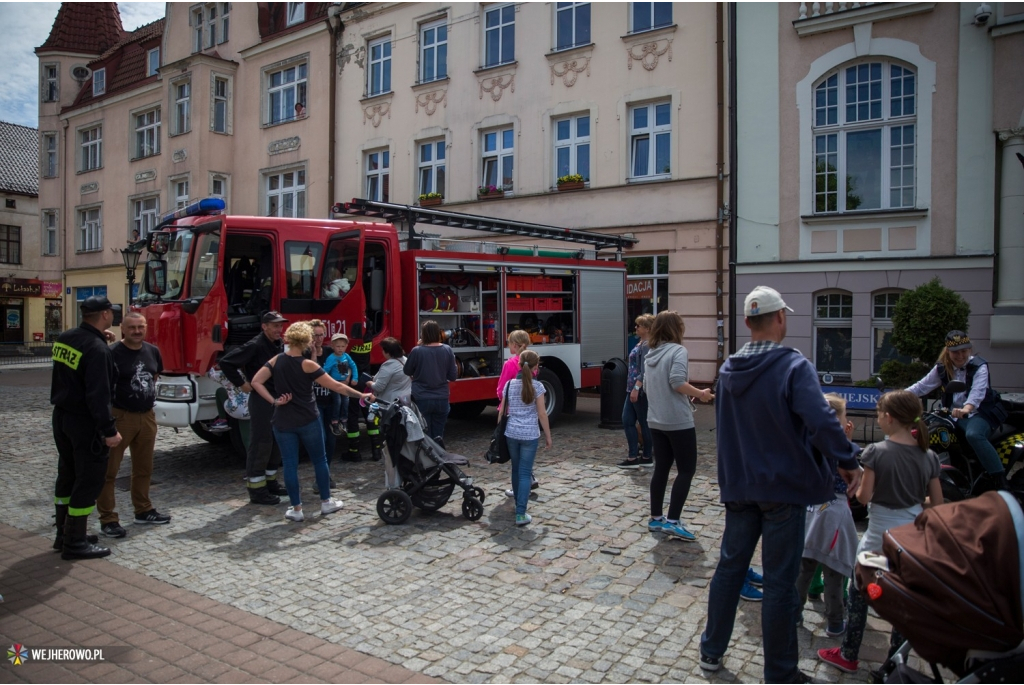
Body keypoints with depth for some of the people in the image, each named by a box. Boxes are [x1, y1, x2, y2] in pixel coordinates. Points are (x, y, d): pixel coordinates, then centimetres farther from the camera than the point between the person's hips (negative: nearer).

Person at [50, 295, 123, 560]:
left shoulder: (63, 339, 4)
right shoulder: (97, 349, -22)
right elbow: (98, 395, -25)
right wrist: (109, 430, -22)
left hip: (61, 417, 9)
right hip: (85, 422, -9)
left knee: (67, 476, 19)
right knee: (88, 481, 1)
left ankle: (64, 534, 30)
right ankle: (75, 543, 7)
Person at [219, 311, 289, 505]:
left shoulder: (279, 345, 9)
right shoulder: (255, 346, -16)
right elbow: (226, 362, -20)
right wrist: (242, 384, -16)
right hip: (260, 400, -8)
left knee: (276, 442, 14)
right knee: (260, 444, -4)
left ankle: (270, 482, 26)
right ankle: (257, 489, 4)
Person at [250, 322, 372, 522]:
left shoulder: (276, 360, -1)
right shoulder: (307, 365, -12)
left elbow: (256, 382, -6)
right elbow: (336, 386, -12)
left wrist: (274, 401, -4)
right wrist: (361, 395, -5)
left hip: (283, 421, 3)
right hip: (308, 421, -3)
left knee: (290, 464, 7)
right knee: (319, 460, 13)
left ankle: (296, 509, 12)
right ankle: (326, 502, 22)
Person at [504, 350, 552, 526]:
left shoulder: (510, 385, 2)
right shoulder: (537, 386, -8)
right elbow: (542, 414, -7)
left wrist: (501, 429, 19)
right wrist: (548, 436, 2)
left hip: (511, 433, 4)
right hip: (530, 435, -4)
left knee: (516, 470, 20)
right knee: (525, 473, -1)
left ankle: (519, 503, 35)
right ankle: (520, 514, -7)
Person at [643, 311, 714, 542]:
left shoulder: (650, 354, 12)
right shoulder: (678, 350, -11)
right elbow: (677, 382, -23)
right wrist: (700, 393, -9)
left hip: (656, 421, 8)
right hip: (678, 421, -8)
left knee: (661, 468, 13)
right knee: (686, 470, 1)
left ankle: (655, 519, 19)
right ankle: (672, 521, -2)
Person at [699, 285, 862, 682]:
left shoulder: (729, 370, 5)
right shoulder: (794, 366, -17)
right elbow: (822, 421, -26)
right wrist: (848, 462, -13)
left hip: (739, 486, 6)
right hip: (783, 487, -6)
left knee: (730, 566, 17)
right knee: (779, 581, 5)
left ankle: (711, 651, 29)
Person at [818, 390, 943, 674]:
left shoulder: (876, 452, -16)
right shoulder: (928, 456, -3)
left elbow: (864, 497, -13)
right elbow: (937, 503, 3)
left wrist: (857, 486, 7)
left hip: (879, 538, -4)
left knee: (859, 593, 11)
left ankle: (849, 656, 21)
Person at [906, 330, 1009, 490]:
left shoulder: (979, 366, -11)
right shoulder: (942, 368, 4)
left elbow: (977, 392, -29)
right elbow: (922, 386, 6)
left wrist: (966, 409, -49)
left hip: (980, 413, -6)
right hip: (955, 416, 6)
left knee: (973, 435, -36)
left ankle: (1001, 482, -31)